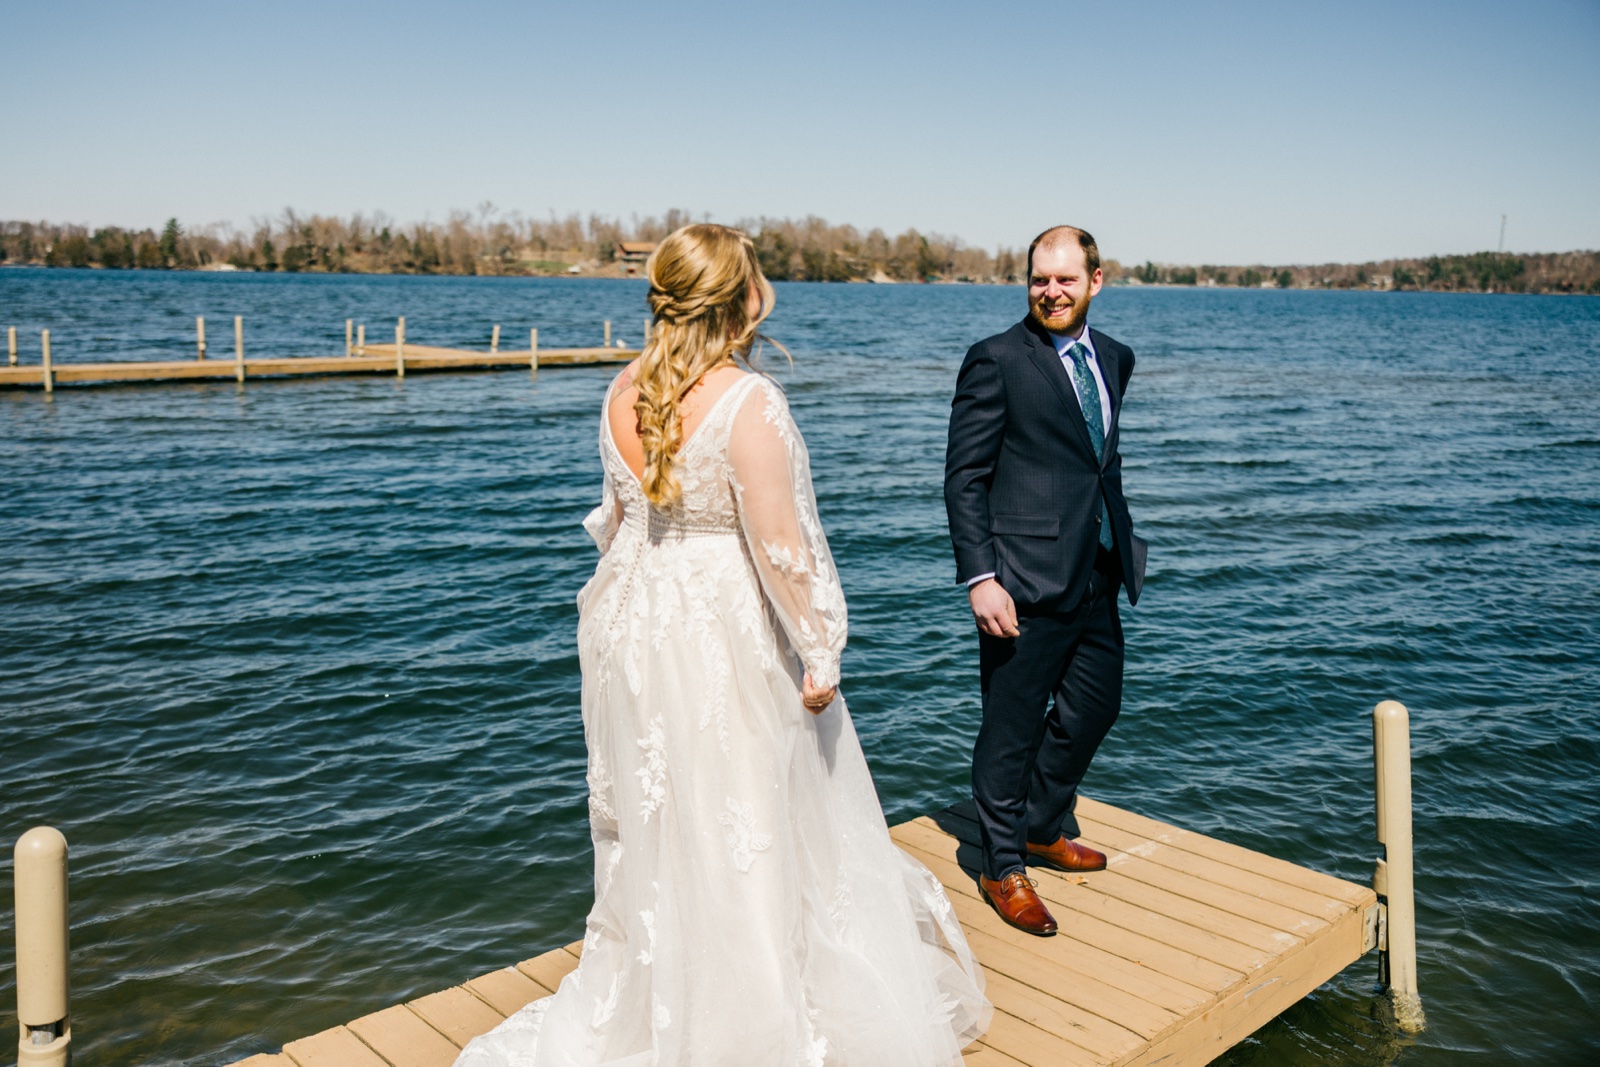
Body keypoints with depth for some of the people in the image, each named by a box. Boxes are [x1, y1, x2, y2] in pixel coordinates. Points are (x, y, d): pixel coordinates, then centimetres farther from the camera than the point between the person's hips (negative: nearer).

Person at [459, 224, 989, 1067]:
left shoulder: (623, 393, 0)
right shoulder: (749, 403, -21)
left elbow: (615, 516, 10)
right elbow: (779, 544, -20)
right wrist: (819, 653, -11)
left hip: (635, 626, 7)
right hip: (727, 634, -7)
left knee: (656, 820, 20)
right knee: (749, 821, 11)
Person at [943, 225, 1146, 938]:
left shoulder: (1114, 358, 12)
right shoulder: (997, 360, -10)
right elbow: (964, 477, -12)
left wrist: (1122, 548, 19)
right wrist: (979, 577, -18)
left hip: (1099, 577, 8)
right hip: (1027, 581, -7)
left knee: (1095, 706, 19)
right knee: (1013, 724, 3)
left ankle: (1044, 829, 40)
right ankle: (1002, 867, 21)